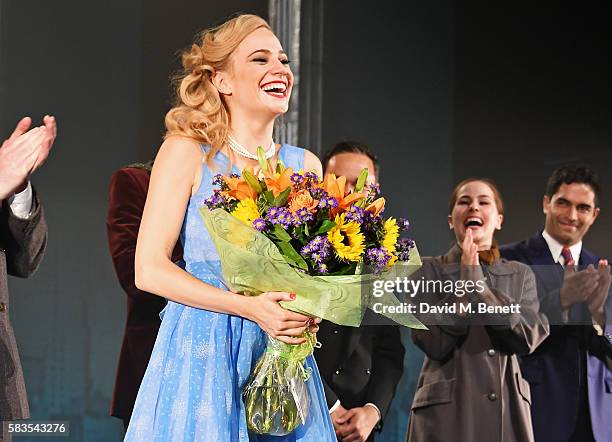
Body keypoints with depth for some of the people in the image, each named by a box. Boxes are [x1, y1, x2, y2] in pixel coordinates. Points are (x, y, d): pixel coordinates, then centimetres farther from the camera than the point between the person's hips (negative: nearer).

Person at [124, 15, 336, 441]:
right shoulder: (186, 152, -4)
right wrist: (250, 307, -18)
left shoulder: (306, 165, 9)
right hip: (202, 355, -4)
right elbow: (150, 269, -10)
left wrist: (310, 312, -6)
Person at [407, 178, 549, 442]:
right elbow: (434, 343, -9)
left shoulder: (520, 275, 9)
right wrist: (464, 283, -12)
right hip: (447, 411, -2)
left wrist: (480, 287, -13)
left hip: (507, 410, 3)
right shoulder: (429, 271, 2)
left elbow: (529, 338, -6)